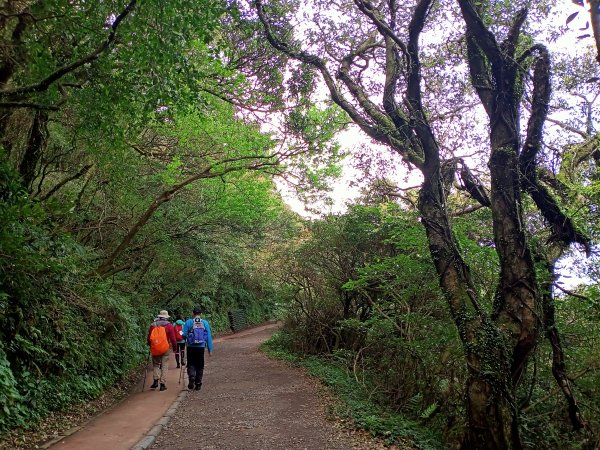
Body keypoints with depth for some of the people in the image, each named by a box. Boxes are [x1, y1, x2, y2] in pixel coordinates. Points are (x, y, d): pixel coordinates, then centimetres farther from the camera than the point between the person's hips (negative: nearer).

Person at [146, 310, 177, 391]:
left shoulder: (153, 325, 1)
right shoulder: (169, 325, -6)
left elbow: (149, 338, 7)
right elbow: (173, 338, -7)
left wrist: (151, 346, 24)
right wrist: (175, 348, 5)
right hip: (166, 348, -2)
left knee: (156, 364, 16)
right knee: (164, 366, 4)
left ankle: (156, 380, -1)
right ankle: (163, 384, 2)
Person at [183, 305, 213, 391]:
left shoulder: (188, 322, -4)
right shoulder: (205, 323, 0)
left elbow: (184, 335, -7)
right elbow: (209, 337, 0)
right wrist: (210, 349, 6)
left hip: (191, 347, -1)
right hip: (201, 347, 1)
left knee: (191, 364, 11)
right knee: (200, 366, 12)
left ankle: (192, 377, -15)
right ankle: (198, 384, 15)